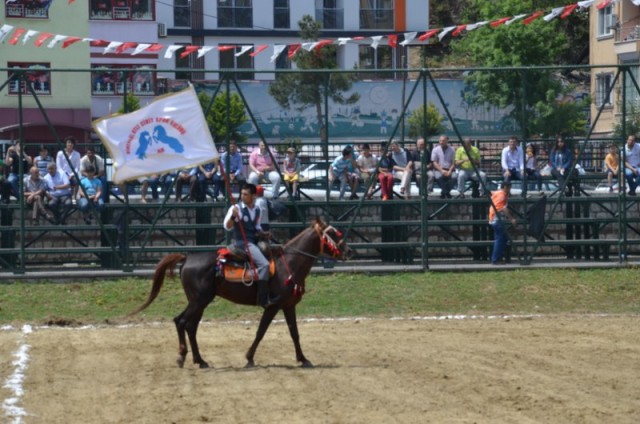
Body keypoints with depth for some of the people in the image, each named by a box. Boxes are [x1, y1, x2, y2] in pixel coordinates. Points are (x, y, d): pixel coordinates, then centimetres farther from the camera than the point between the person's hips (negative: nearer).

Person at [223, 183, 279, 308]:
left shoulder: (257, 210, 11)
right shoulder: (236, 208, -9)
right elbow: (227, 227, -15)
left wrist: (260, 232, 5)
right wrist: (233, 216, -33)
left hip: (255, 241, 8)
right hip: (243, 243, -8)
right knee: (264, 264, -25)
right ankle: (263, 299, -26)